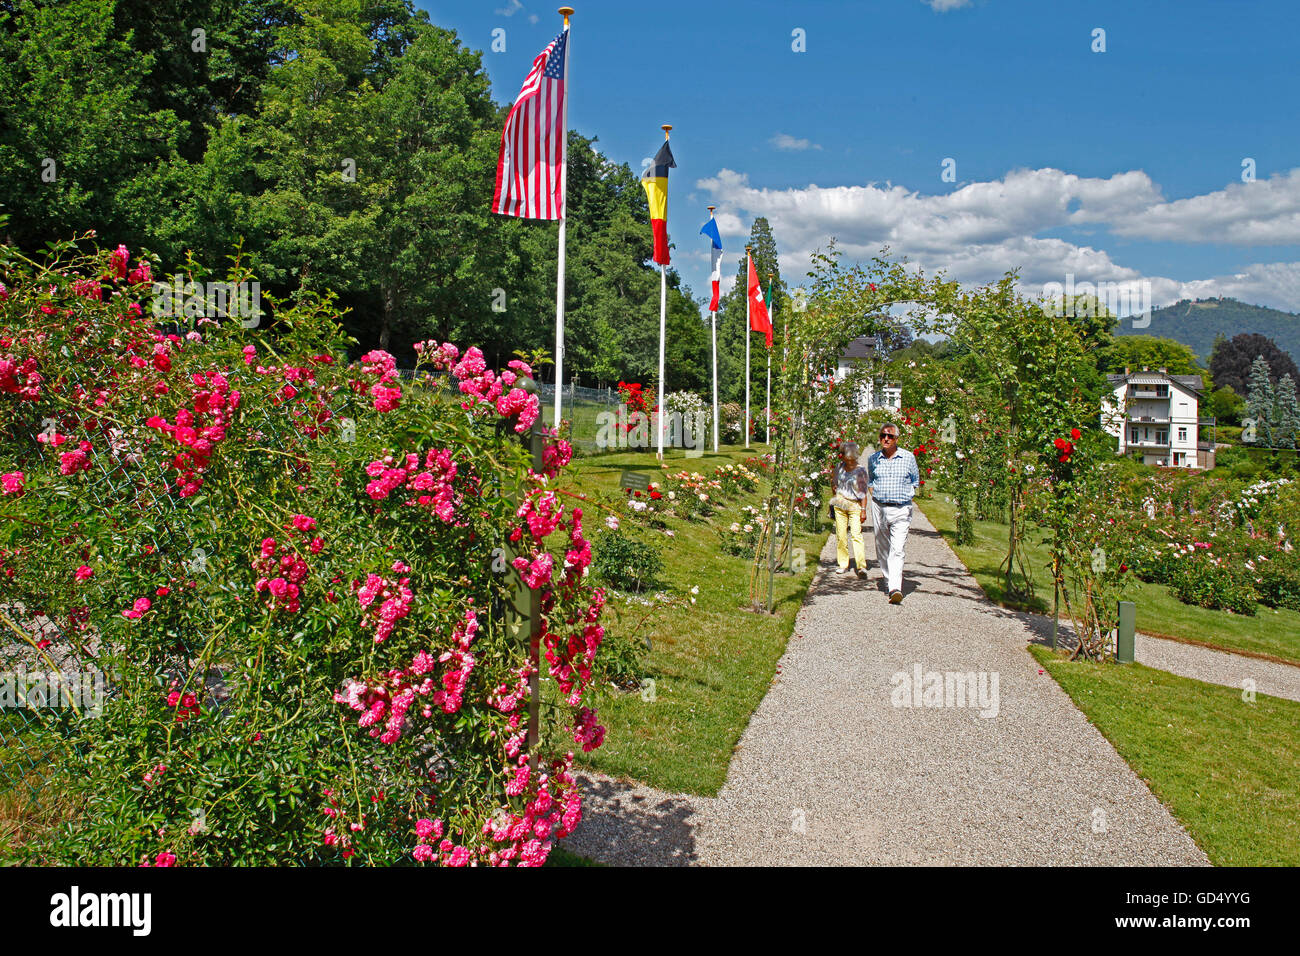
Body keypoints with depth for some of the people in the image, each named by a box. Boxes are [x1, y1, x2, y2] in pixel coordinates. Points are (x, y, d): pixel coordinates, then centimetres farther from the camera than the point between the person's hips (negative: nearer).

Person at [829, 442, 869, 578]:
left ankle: (862, 566, -21)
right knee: (841, 535, 3)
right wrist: (834, 499, 21)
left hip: (855, 505, -4)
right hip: (840, 504, 4)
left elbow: (863, 492, -5)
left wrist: (863, 510, -10)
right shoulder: (839, 467, 7)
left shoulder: (860, 470, -6)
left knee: (856, 534, -15)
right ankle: (843, 564, 12)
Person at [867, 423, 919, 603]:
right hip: (879, 508, 3)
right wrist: (875, 495, 8)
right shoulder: (873, 459, 7)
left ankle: (896, 589, -20)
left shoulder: (908, 457, 2)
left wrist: (906, 494, 1)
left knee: (897, 550, -12)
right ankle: (888, 581, 24)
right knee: (882, 548, 9)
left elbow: (915, 481, 14)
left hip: (901, 509, -3)